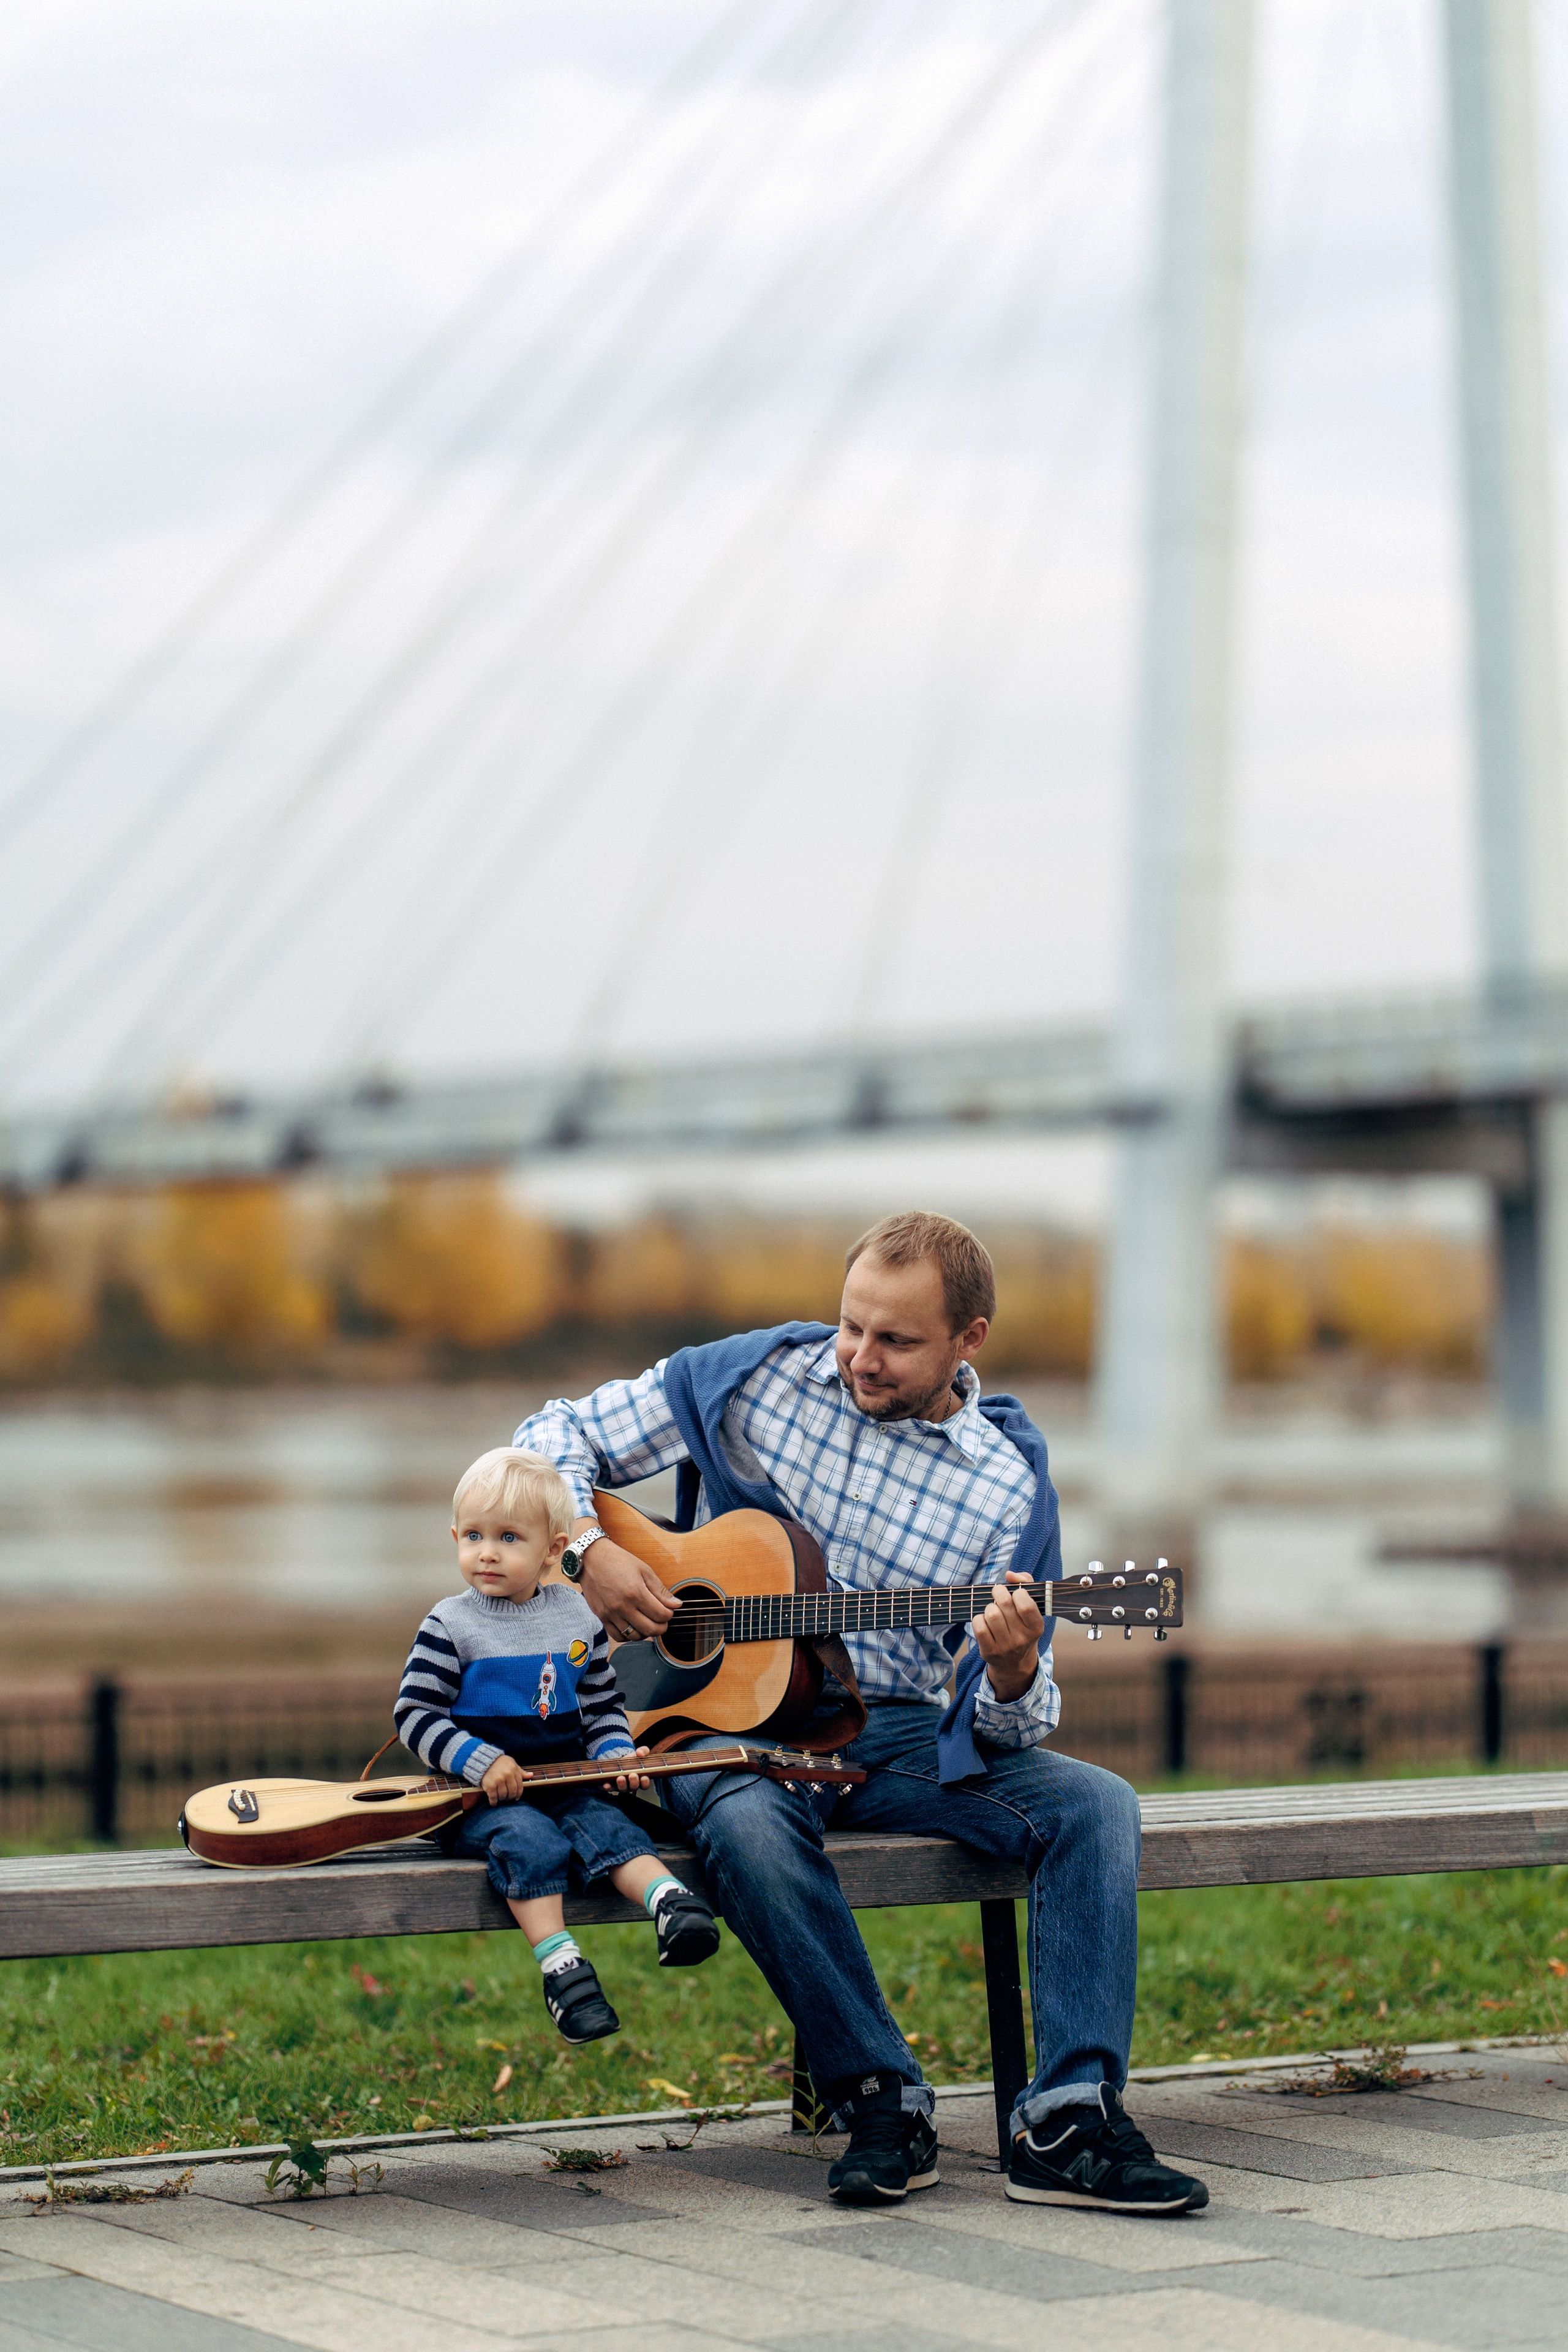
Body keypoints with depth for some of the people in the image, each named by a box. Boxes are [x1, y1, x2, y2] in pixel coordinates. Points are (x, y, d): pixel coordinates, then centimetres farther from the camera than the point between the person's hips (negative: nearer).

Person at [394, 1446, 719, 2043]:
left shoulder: (578, 1618, 10)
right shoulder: (451, 1625, -3)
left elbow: (602, 1706, 20)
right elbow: (414, 1715, -6)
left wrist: (617, 1754, -1)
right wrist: (480, 1761, -18)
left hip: (564, 1783, 4)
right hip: (480, 1797, -3)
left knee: (604, 1825, -26)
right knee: (529, 1838, -31)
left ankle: (668, 1900, -45)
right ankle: (559, 1963, -35)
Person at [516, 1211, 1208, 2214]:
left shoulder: (1008, 1481, 0)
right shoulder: (760, 1378, 1)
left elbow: (1006, 1722, -2)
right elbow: (559, 1436, 8)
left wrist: (1013, 1674, -27)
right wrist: (593, 1553, -11)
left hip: (905, 1734, 2)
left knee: (1096, 1803, -23)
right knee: (747, 1824, -37)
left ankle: (1071, 2123, -29)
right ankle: (882, 2099, -23)